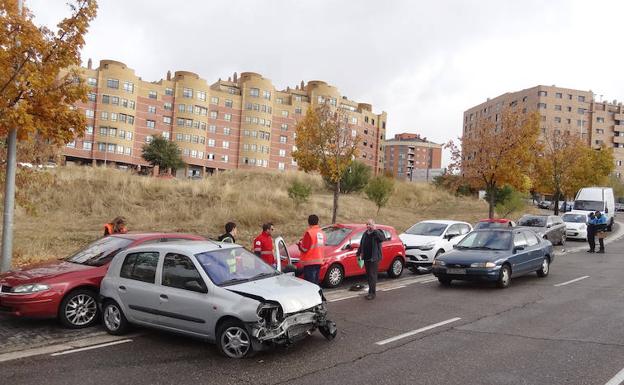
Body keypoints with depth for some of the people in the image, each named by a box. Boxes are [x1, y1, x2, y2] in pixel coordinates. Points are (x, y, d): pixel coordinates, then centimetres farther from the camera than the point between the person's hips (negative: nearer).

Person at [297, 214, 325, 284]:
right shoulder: (322, 233, 10)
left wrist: (299, 244, 6)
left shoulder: (309, 232, -15)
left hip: (310, 262, -8)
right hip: (319, 261, 8)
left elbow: (304, 249, -15)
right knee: (315, 282, 16)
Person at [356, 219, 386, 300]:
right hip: (366, 258, 7)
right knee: (368, 275, 13)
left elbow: (383, 238, -32)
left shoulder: (377, 233, -10)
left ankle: (372, 293, -2)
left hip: (374, 258, -7)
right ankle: (372, 291, 23)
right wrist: (358, 253, 24)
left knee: (372, 276, -6)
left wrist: (374, 230, -34)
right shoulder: (365, 233, 12)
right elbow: (361, 244, 24)